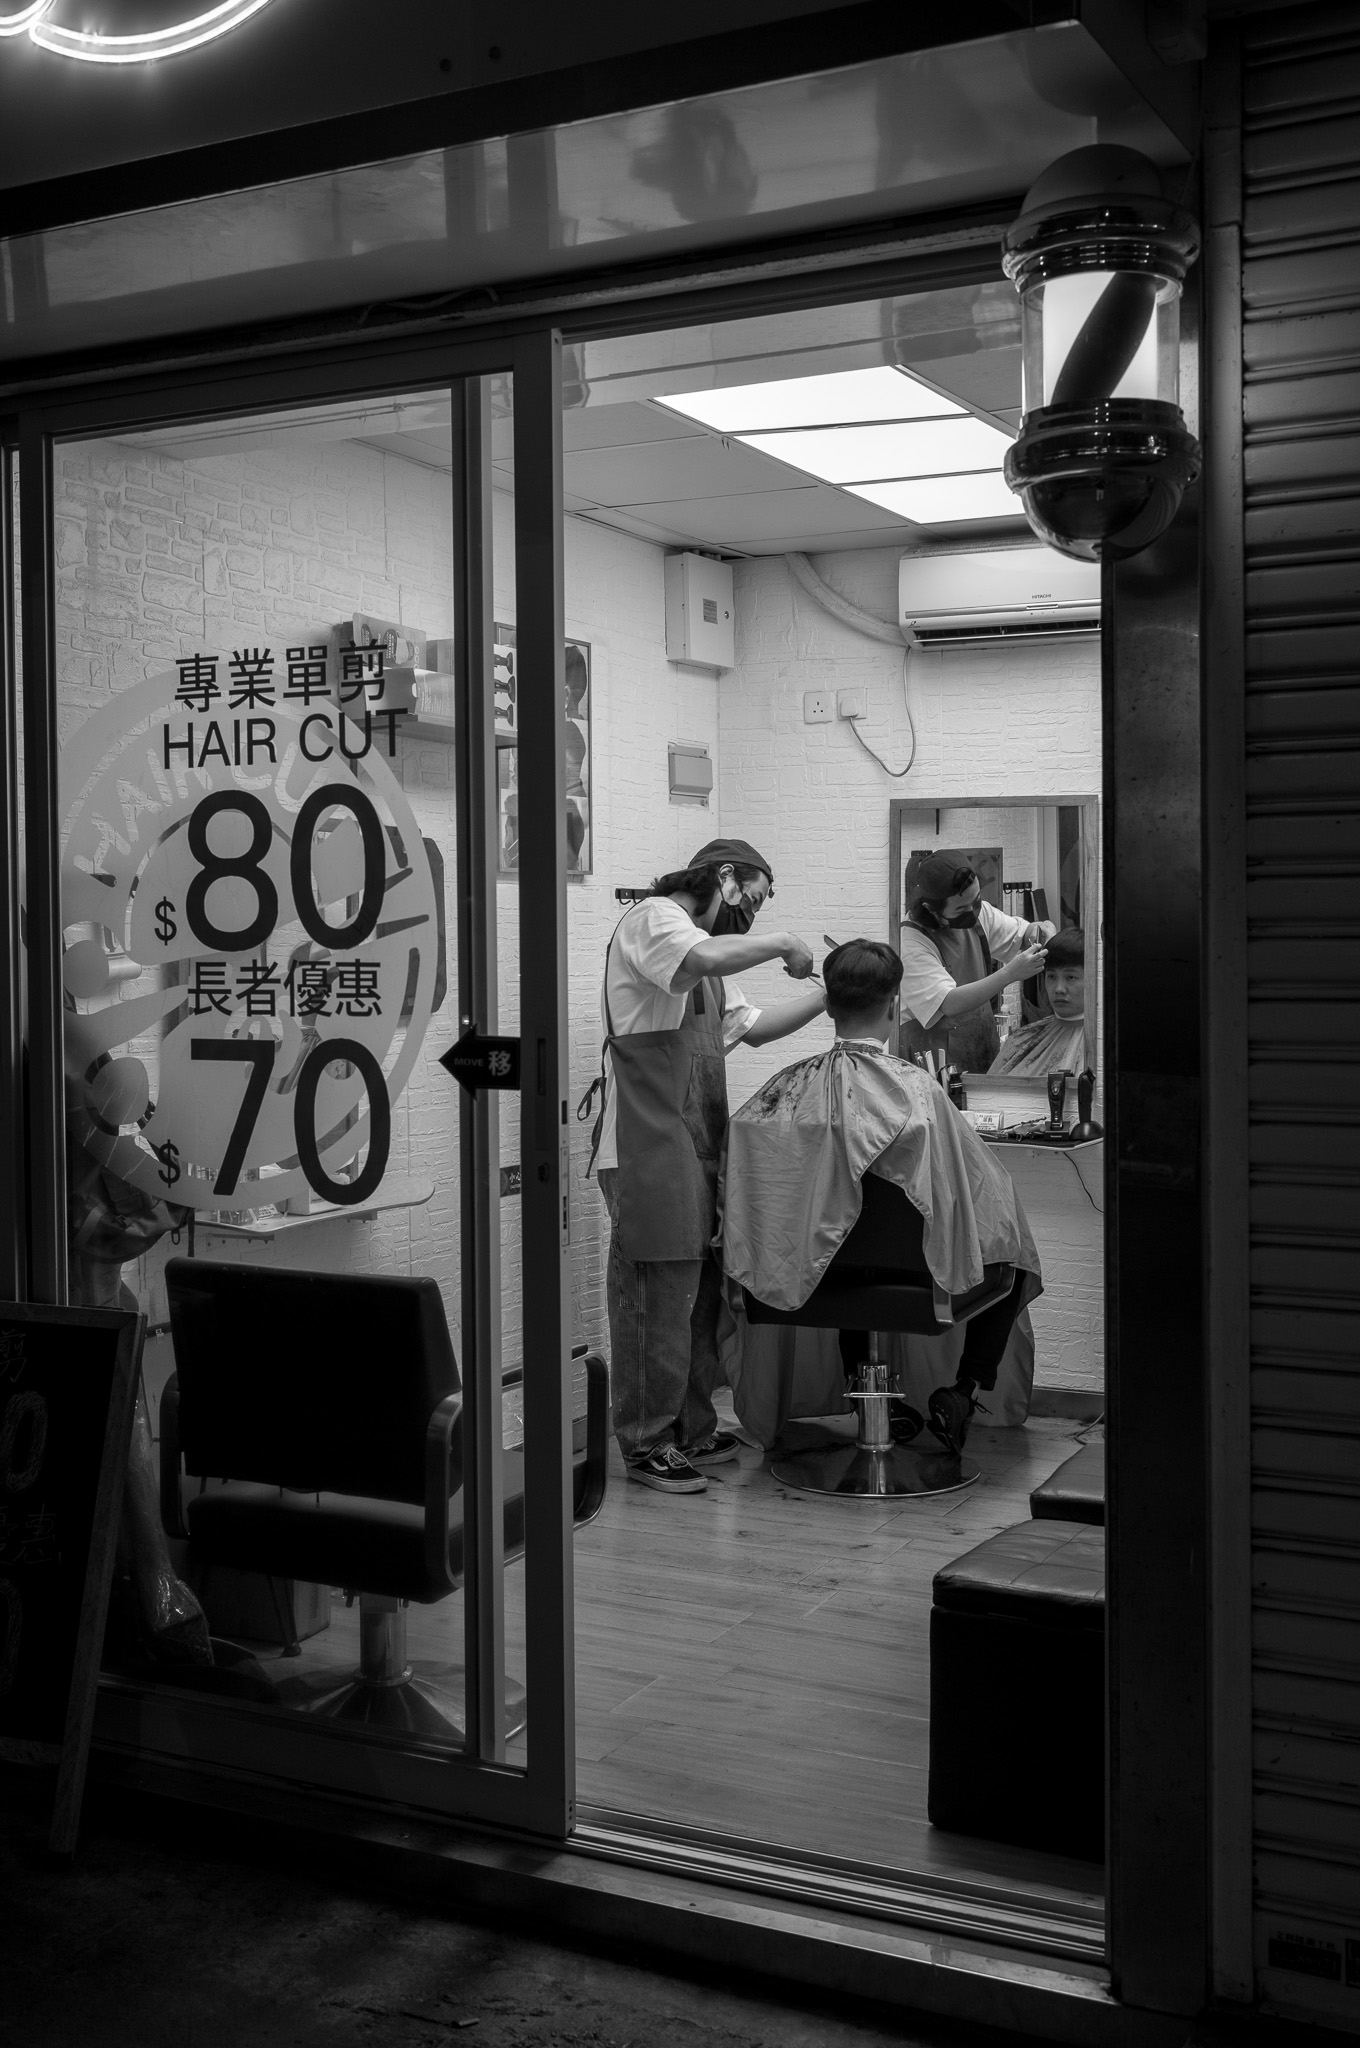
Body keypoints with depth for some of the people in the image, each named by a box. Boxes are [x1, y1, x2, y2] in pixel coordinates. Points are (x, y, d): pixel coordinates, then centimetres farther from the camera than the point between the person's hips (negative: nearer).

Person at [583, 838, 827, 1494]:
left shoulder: (705, 951, 26)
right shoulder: (653, 918, -6)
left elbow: (750, 1025, 28)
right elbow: (705, 958, -28)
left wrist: (827, 996, 20)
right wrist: (782, 943, -13)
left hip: (698, 1143, 10)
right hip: (648, 1146, -10)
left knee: (699, 1292, 11)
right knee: (657, 1295, -7)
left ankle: (692, 1430, 20)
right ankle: (647, 1445, -1)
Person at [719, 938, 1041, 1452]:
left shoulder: (787, 1088, -12)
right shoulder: (917, 1091, -23)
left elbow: (731, 1188, -2)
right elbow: (984, 1191, -13)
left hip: (818, 1272, 4)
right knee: (1012, 1254, 22)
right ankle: (963, 1393, 16)